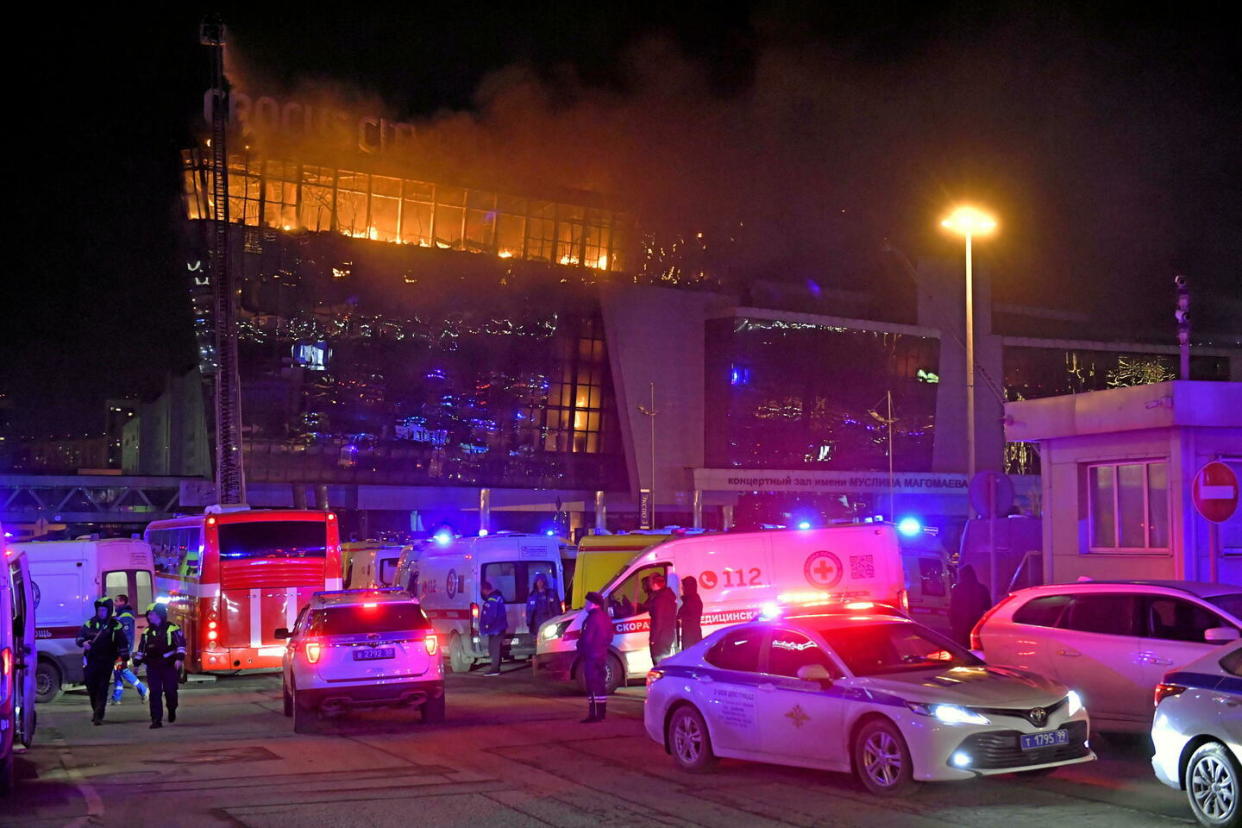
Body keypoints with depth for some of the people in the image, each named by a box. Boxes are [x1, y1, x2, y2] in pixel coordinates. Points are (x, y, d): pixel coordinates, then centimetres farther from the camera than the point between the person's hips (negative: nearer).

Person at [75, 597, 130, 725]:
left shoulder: (115, 625, 0)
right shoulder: (90, 623, 9)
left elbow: (123, 643, 1)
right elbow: (79, 636, 10)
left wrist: (124, 659, -4)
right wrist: (83, 642, -13)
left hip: (106, 662, -3)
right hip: (91, 660, 3)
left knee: (102, 688, -7)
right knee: (91, 687, 7)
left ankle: (98, 716, -8)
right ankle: (95, 710, 29)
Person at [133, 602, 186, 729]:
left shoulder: (172, 629, -3)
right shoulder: (147, 632, 12)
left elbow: (181, 644, -7)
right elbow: (141, 649, 19)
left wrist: (179, 658, -19)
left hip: (169, 666, -4)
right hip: (153, 667, 4)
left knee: (170, 691, -1)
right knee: (155, 693, -3)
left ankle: (172, 710, 29)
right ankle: (156, 720, -1)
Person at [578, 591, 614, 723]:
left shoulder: (593, 618, -16)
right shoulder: (604, 617, 15)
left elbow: (587, 638, -19)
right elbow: (608, 637, 21)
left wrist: (581, 650, -7)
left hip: (592, 657, -10)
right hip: (602, 656, 10)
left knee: (593, 686, -11)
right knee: (601, 685, 14)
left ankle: (594, 714, -14)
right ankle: (601, 713, 19)